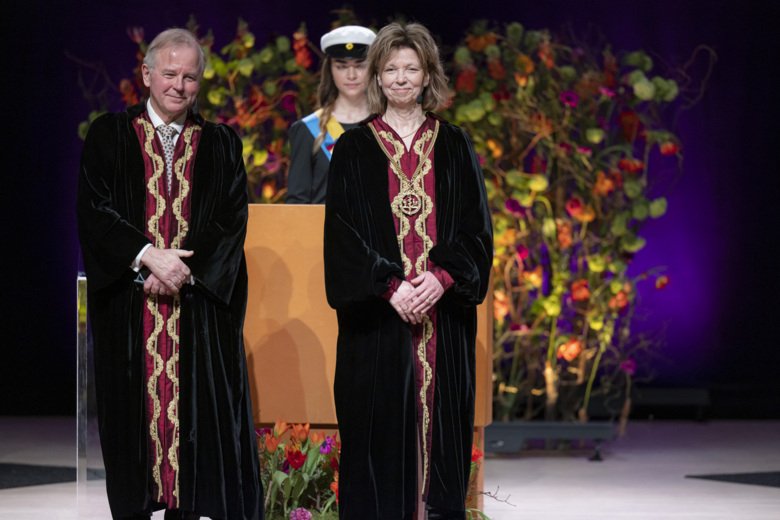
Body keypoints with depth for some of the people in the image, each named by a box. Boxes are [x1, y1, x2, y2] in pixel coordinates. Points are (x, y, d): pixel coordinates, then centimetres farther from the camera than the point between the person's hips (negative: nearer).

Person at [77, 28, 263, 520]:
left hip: (200, 306, 1)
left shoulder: (221, 145, 10)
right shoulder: (109, 136, 6)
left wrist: (184, 271, -12)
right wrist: (148, 256, -16)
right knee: (134, 406, 0)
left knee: (197, 413, -4)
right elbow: (94, 211, -3)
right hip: (130, 309, -1)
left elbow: (232, 221, 1)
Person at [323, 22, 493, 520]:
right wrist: (390, 286, -15)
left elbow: (476, 227, 4)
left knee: (441, 422, 1)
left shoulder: (454, 146, 9)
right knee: (379, 430, -3)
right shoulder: (354, 149, 5)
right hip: (376, 313, -1)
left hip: (444, 308, 1)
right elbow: (342, 234, -2)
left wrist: (441, 278, -13)